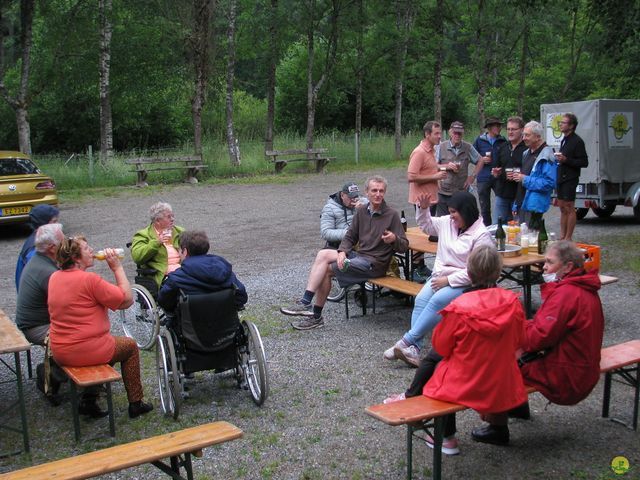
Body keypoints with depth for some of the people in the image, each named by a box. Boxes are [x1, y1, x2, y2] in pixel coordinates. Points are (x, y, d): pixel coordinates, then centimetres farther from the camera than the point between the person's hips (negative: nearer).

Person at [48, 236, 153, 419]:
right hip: (86, 353, -7)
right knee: (130, 346, 19)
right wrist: (117, 267, -11)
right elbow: (127, 300, -15)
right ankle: (135, 403, 23)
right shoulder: (89, 279, -20)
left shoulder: (54, 277, 3)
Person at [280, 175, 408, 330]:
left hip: (375, 264, -6)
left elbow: (404, 246, -8)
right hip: (359, 255, 6)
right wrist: (342, 252, -8)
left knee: (326, 269, -16)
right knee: (323, 255, -15)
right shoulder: (361, 212, 10)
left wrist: (394, 239, -31)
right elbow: (350, 236, 13)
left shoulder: (392, 215, -7)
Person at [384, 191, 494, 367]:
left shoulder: (481, 235, -13)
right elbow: (426, 225, 28)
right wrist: (423, 208, 9)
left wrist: (448, 280, -18)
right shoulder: (447, 222, 7)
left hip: (464, 283, -6)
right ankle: (413, 348, -29)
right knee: (421, 299, -21)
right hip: (440, 276, 6)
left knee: (437, 301, -30)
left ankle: (406, 341, -29)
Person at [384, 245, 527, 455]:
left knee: (434, 357, 26)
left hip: (466, 387, -4)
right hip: (504, 386, 4)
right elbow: (517, 343, 4)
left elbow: (441, 346, -8)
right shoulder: (512, 302, -10)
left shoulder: (459, 307, -22)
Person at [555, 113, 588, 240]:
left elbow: (584, 162, -15)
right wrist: (558, 159, 11)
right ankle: (562, 237, 17)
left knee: (569, 208, -4)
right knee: (562, 208, 11)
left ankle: (568, 238, 0)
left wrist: (566, 160, -21)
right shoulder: (564, 140, 16)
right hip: (561, 178, 9)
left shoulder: (577, 141, -11)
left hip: (570, 179, -9)